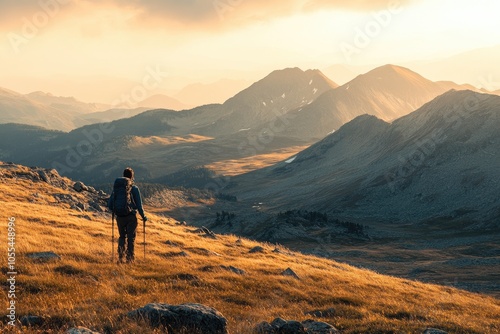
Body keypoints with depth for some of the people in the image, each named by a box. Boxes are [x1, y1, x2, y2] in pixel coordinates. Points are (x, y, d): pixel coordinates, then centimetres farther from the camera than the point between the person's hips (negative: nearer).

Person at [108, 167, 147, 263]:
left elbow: (110, 204, 7)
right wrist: (143, 216, 6)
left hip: (119, 216, 3)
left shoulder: (116, 187, 5)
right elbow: (139, 205, -7)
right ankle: (130, 258, 5)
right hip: (131, 217, -3)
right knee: (131, 238, 7)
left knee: (122, 237, 19)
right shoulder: (134, 188, -5)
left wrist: (115, 211, 26)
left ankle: (120, 257, 10)